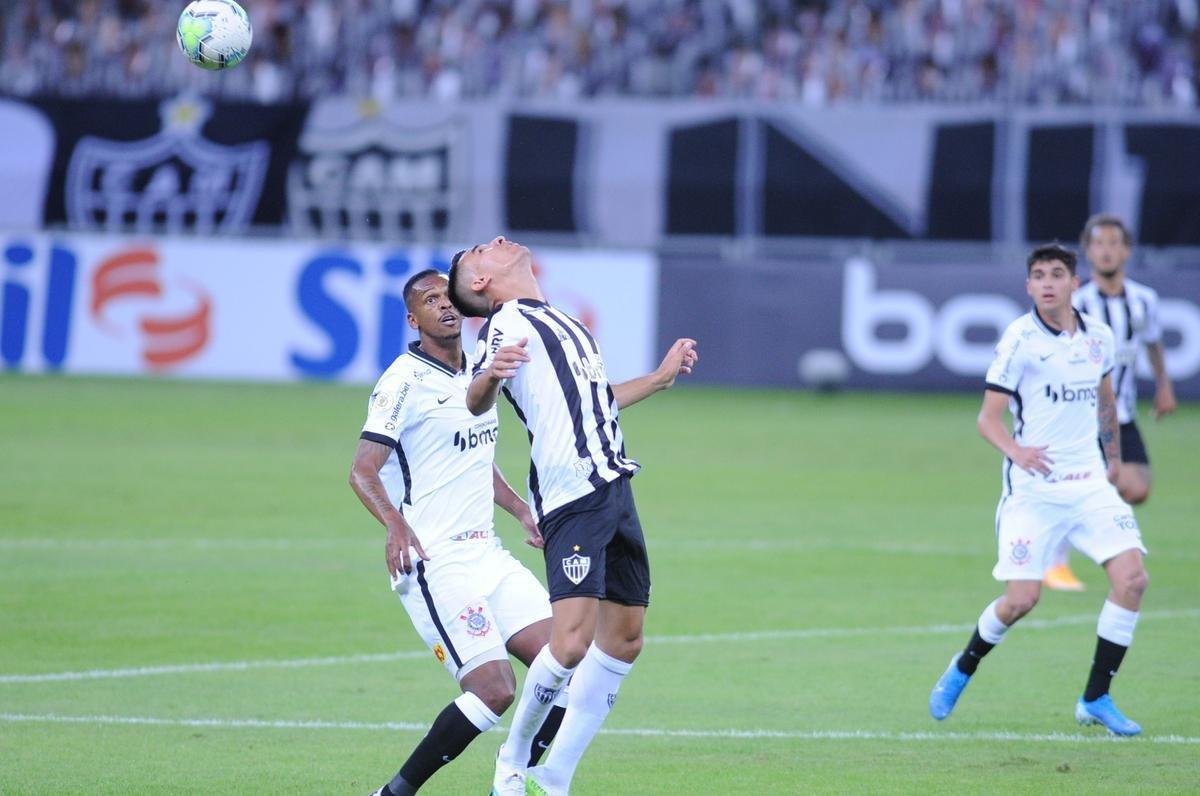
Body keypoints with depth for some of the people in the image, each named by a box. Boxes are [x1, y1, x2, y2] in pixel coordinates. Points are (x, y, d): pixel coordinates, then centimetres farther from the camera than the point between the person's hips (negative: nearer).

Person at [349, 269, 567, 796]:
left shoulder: (477, 373, 16)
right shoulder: (405, 381, -10)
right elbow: (362, 472, -16)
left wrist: (521, 511, 19)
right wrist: (396, 525, -33)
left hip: (486, 552, 8)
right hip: (434, 562, -8)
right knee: (494, 689, -17)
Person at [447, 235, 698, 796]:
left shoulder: (563, 323, 24)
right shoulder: (507, 323, -3)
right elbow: (475, 405, -21)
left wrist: (659, 378, 41)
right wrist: (489, 375, -42)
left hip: (613, 489, 9)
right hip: (572, 497, -9)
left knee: (624, 638, 7)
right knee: (572, 640, -18)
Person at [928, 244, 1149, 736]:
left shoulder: (1098, 337, 6)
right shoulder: (1020, 339, -9)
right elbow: (988, 418, -11)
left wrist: (1114, 455, 34)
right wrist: (1017, 451, -30)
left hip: (1090, 483, 4)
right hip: (1034, 488, -4)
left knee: (1131, 577, -12)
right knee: (1021, 599, -9)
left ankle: (1096, 699, 0)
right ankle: (962, 670, 22)